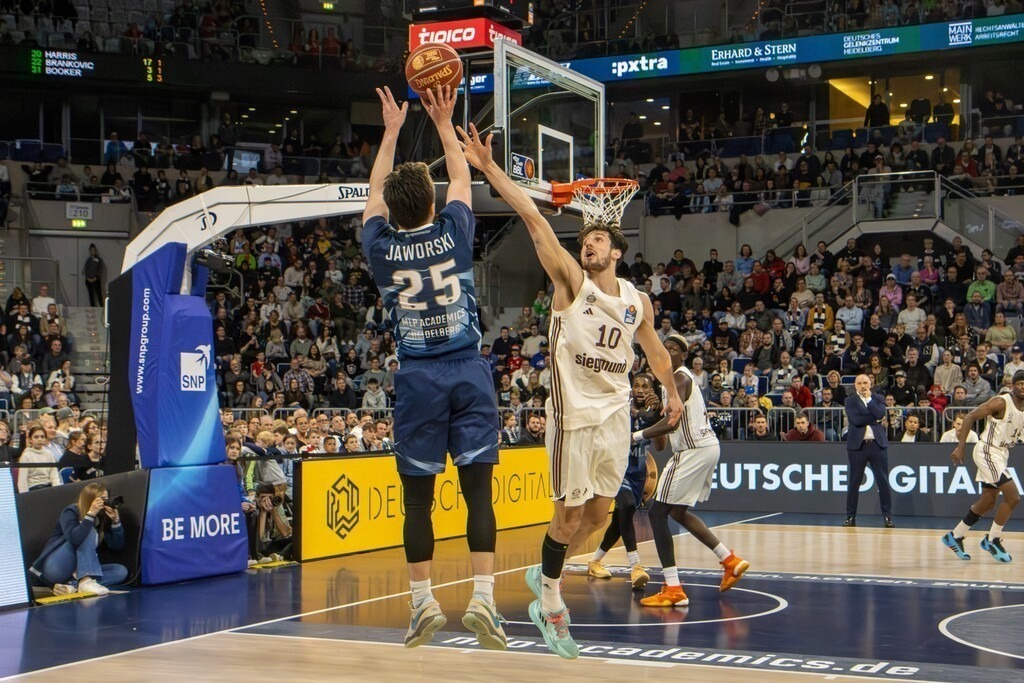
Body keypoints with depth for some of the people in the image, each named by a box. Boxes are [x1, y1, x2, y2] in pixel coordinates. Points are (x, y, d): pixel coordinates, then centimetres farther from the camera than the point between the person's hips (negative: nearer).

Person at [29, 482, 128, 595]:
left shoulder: (102, 519, 8)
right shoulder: (71, 512, -8)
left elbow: (117, 546, 3)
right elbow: (74, 539, -28)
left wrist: (115, 521, -10)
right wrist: (91, 514, -28)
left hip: (76, 571, 6)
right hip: (55, 568, -6)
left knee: (121, 571, -13)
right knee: (88, 532, -22)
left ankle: (72, 585, -30)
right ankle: (85, 581, -39)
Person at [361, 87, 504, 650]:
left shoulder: (381, 247, 1)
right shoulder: (453, 233, 0)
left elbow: (375, 192, 20)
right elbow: (462, 176, 19)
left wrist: (392, 130, 29)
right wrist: (443, 121, 28)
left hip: (417, 378, 0)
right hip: (468, 371, 0)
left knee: (418, 496, 6)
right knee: (478, 488, -1)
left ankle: (424, 604, 9)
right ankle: (482, 598, -8)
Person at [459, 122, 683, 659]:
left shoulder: (638, 301, 6)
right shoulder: (571, 280, -6)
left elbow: (653, 349, 25)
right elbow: (534, 220, -16)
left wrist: (672, 391, 34)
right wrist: (489, 168, -23)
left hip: (616, 413, 5)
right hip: (574, 412, -5)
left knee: (600, 512, 11)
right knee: (570, 513, -1)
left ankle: (544, 577, 32)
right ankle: (550, 605, 14)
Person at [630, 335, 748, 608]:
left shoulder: (678, 378, -13)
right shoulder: (686, 376, 18)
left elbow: (672, 422, -25)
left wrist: (637, 436, -19)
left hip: (694, 451, -10)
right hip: (707, 446, 10)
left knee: (657, 512, -9)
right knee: (677, 511, 24)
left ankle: (673, 590, -15)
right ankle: (730, 560, 26)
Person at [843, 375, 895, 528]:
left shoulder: (878, 399, 10)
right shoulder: (850, 401, 4)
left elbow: (880, 414, -10)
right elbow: (855, 420, -12)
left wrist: (868, 399, -6)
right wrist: (875, 419, -9)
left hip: (878, 443, 1)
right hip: (857, 445, -1)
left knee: (883, 481, 0)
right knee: (854, 482, 3)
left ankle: (888, 516, 4)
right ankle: (850, 517, 10)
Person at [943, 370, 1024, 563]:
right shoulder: (1001, 402, -18)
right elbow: (970, 417, -17)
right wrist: (960, 447, -20)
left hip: (1002, 454, 9)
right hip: (988, 451, -8)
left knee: (988, 501, 14)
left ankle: (954, 537, 26)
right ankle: (993, 540, 1)